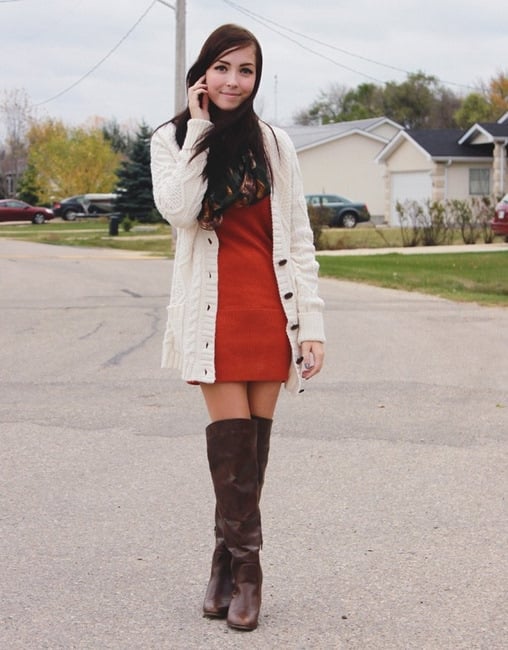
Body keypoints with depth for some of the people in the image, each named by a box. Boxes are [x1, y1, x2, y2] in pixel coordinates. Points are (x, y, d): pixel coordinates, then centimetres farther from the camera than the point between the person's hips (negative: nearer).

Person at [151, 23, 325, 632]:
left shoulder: (274, 144, 9)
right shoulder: (172, 140, 6)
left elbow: (298, 237, 6)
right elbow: (178, 208, -15)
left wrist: (312, 321, -1)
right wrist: (201, 128, -8)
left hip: (269, 307, 2)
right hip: (213, 308, -2)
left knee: (253, 442, 4)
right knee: (233, 439, -8)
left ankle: (229, 557, 18)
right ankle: (245, 570, 2)